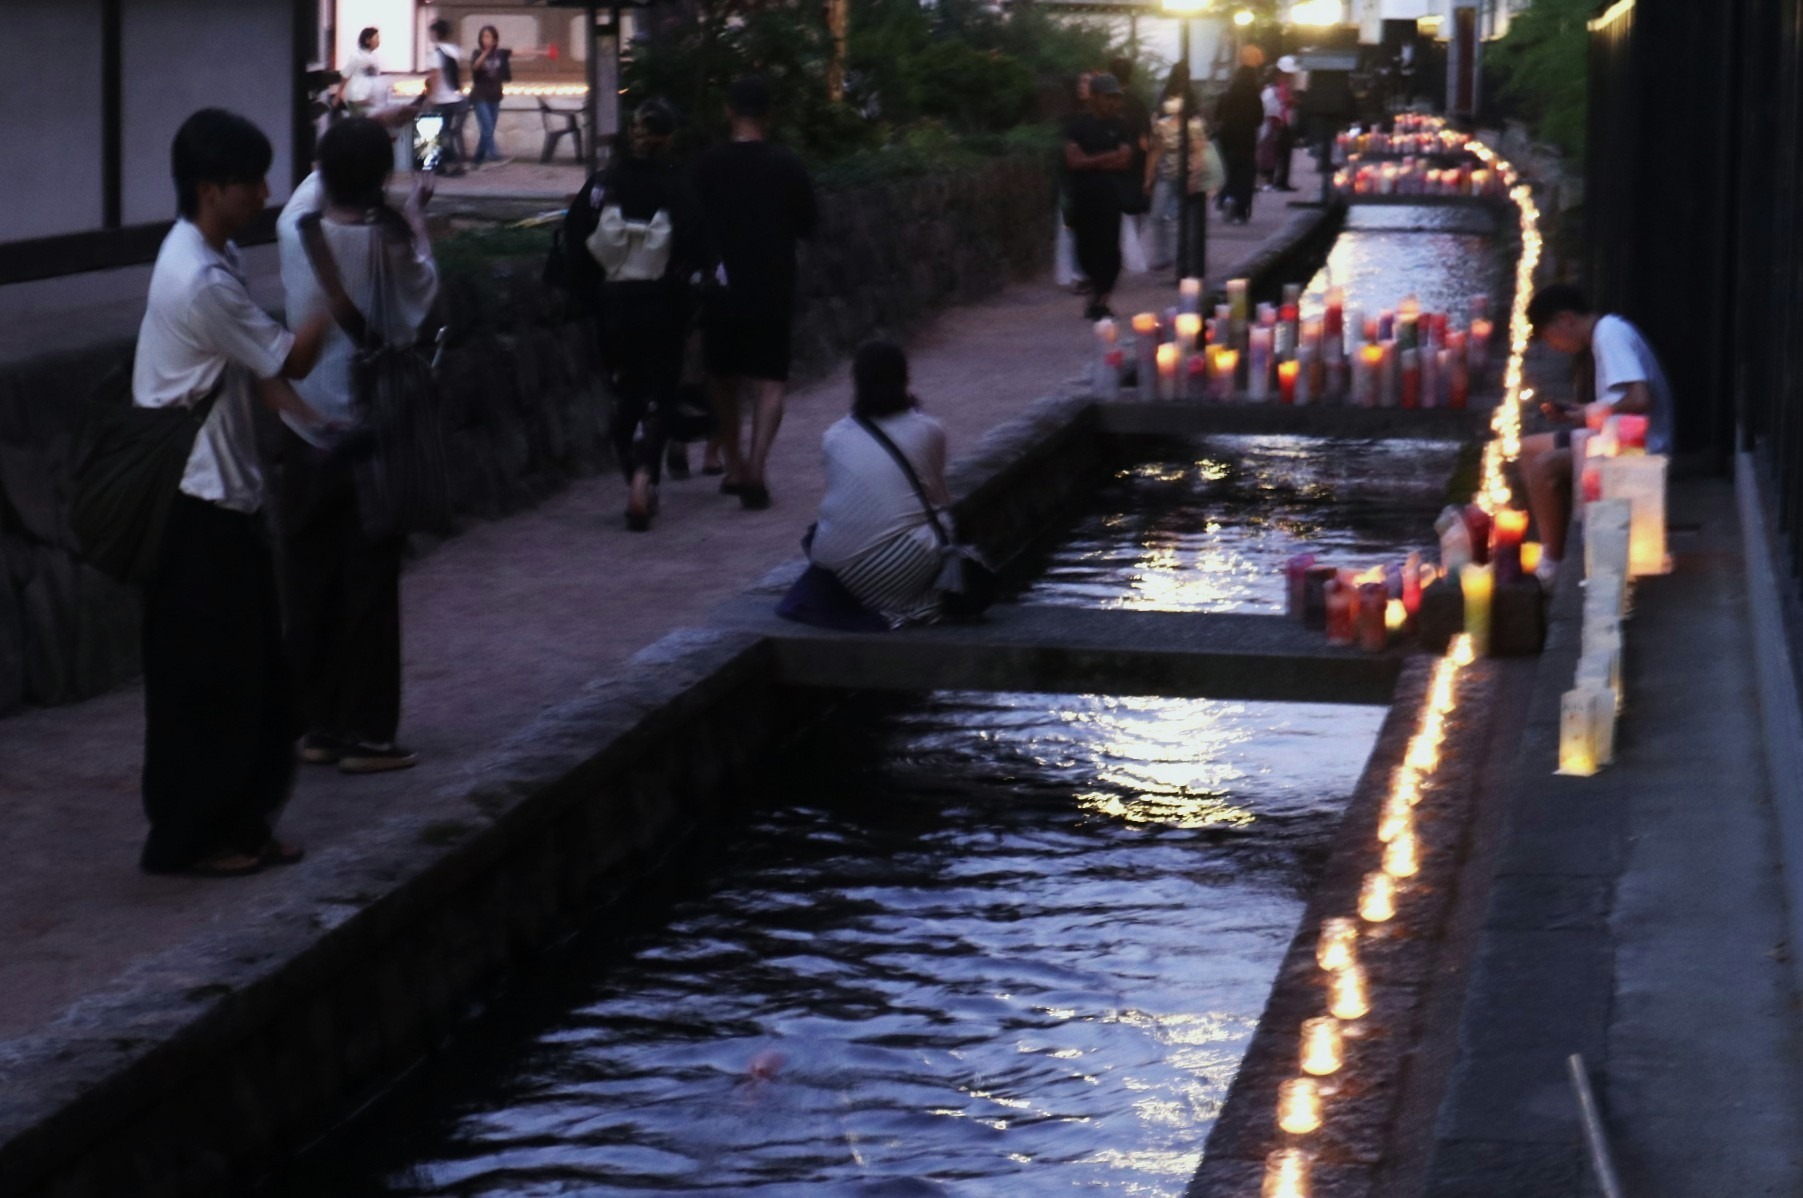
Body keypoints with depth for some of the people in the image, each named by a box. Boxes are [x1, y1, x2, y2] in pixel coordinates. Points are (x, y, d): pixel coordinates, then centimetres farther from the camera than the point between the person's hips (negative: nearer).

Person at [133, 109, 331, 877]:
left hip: (224, 489, 10)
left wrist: (310, 416, 1)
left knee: (247, 667, 14)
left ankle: (236, 825, 21)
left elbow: (258, 368, 11)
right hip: (197, 500, -10)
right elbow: (289, 361, -15)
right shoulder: (202, 281, -23)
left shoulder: (210, 256, 9)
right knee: (204, 673, -2)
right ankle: (185, 837, 7)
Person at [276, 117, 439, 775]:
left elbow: (316, 185, 17)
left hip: (306, 431, 3)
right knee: (370, 585, 3)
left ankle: (316, 726, 18)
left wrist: (356, 137, 30)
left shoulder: (296, 231, -7)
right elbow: (422, 293, 7)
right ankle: (367, 733, 6)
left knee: (310, 580, 11)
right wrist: (416, 216, 15)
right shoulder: (392, 244, -16)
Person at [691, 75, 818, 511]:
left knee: (723, 381, 17)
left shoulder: (707, 167, -6)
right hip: (773, 291, -1)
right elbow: (808, 225, 4)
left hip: (721, 290, 1)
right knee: (770, 383, 1)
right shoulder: (787, 166, -6)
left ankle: (734, 469, 25)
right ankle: (755, 469, -16)